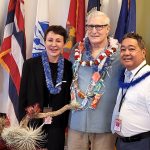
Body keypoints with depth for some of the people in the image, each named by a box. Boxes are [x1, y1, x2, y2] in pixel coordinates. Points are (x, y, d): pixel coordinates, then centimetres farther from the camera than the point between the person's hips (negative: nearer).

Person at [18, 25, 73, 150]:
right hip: (33, 124, -1)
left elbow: (70, 98, 4)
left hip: (58, 126, 1)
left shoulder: (69, 67, -1)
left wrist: (68, 124, 0)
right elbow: (23, 96, -2)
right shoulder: (30, 64, -4)